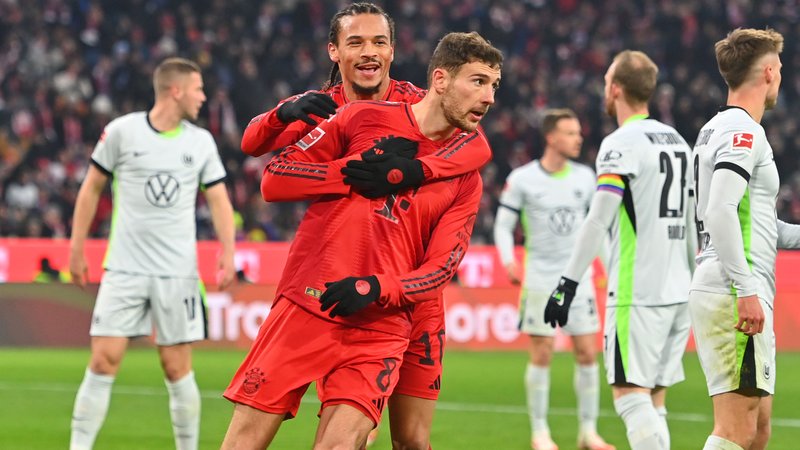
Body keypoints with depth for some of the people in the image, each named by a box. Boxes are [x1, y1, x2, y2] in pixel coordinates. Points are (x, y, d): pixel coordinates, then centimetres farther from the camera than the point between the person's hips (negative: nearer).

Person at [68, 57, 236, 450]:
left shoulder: (201, 142, 6)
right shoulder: (121, 131, -1)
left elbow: (218, 200, 8)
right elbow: (91, 188, 7)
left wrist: (227, 252, -6)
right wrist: (76, 248, 5)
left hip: (178, 272, 2)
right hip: (124, 269, -2)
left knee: (177, 369, 1)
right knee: (104, 361, -8)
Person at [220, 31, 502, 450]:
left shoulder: (464, 181, 9)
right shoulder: (364, 117, 5)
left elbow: (438, 272, 3)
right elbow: (273, 179, 3)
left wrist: (375, 289, -15)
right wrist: (354, 170, -9)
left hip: (379, 329, 1)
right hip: (305, 306, -1)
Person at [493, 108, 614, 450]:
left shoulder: (585, 177, 6)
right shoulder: (522, 179, -5)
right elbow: (503, 225, 0)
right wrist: (508, 261, -16)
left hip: (579, 277, 3)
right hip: (540, 278, -3)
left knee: (587, 353, 0)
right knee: (542, 356, -2)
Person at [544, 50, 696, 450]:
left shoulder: (621, 144, -9)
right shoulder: (677, 141, 15)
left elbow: (599, 219, -18)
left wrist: (568, 283, -18)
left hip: (637, 294, -8)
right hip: (678, 293, 8)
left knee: (631, 397, -8)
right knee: (653, 403, 10)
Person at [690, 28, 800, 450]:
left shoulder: (716, 129, 20)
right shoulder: (743, 131, -10)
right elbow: (720, 212, -22)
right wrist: (747, 290, -25)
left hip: (720, 292, 10)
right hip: (735, 295, -10)